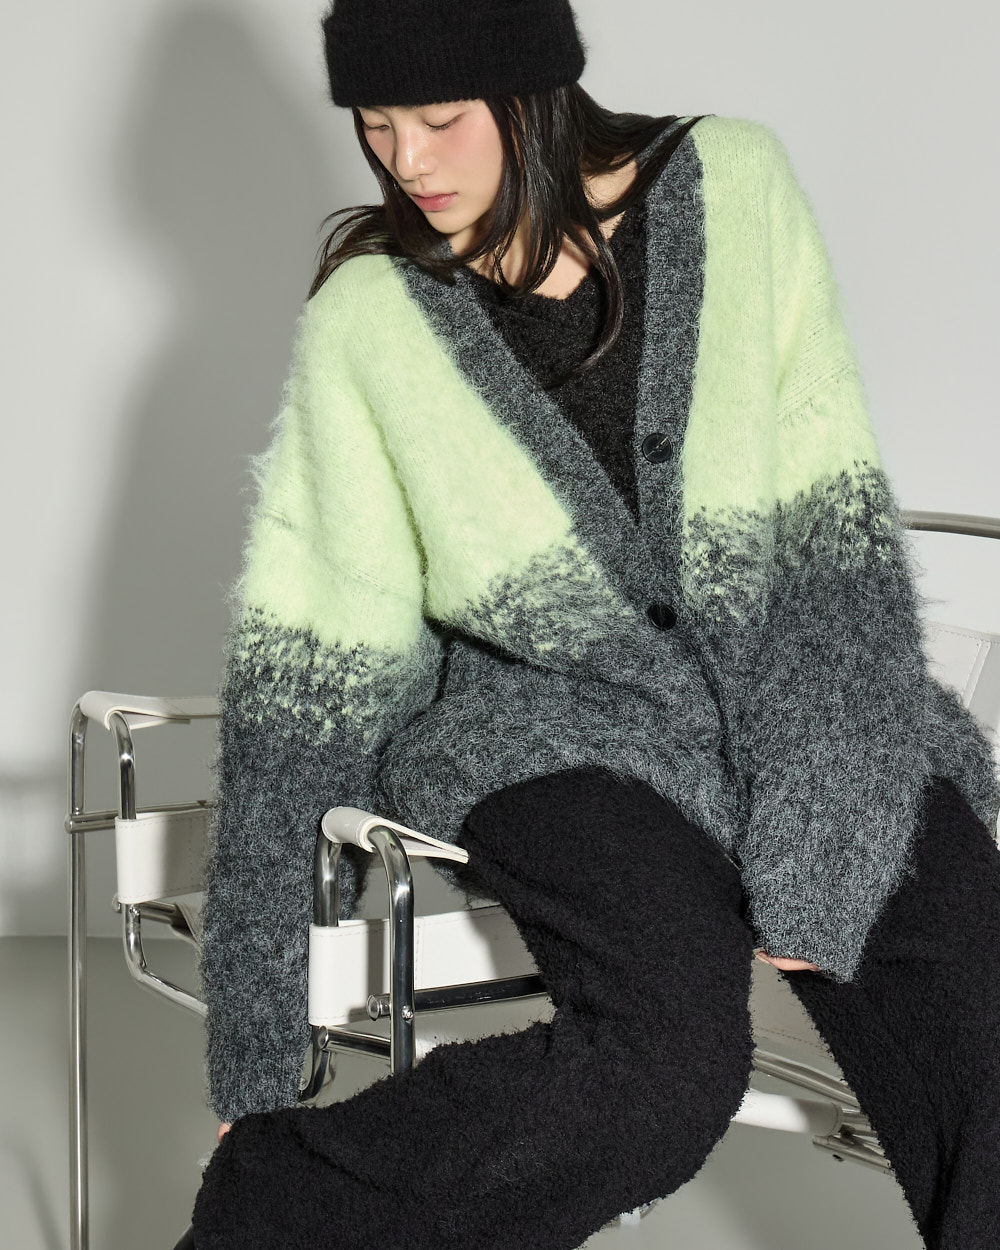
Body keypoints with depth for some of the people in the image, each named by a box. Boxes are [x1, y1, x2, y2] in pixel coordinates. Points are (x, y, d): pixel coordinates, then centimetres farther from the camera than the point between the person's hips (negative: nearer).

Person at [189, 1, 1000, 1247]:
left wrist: (807, 856, -15)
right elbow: (312, 668, -2)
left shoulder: (732, 185, 0)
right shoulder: (368, 316, -1)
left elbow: (831, 532, -5)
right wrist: (252, 1042, -4)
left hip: (792, 689, 2)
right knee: (670, 1058, -29)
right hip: (553, 719, -2)